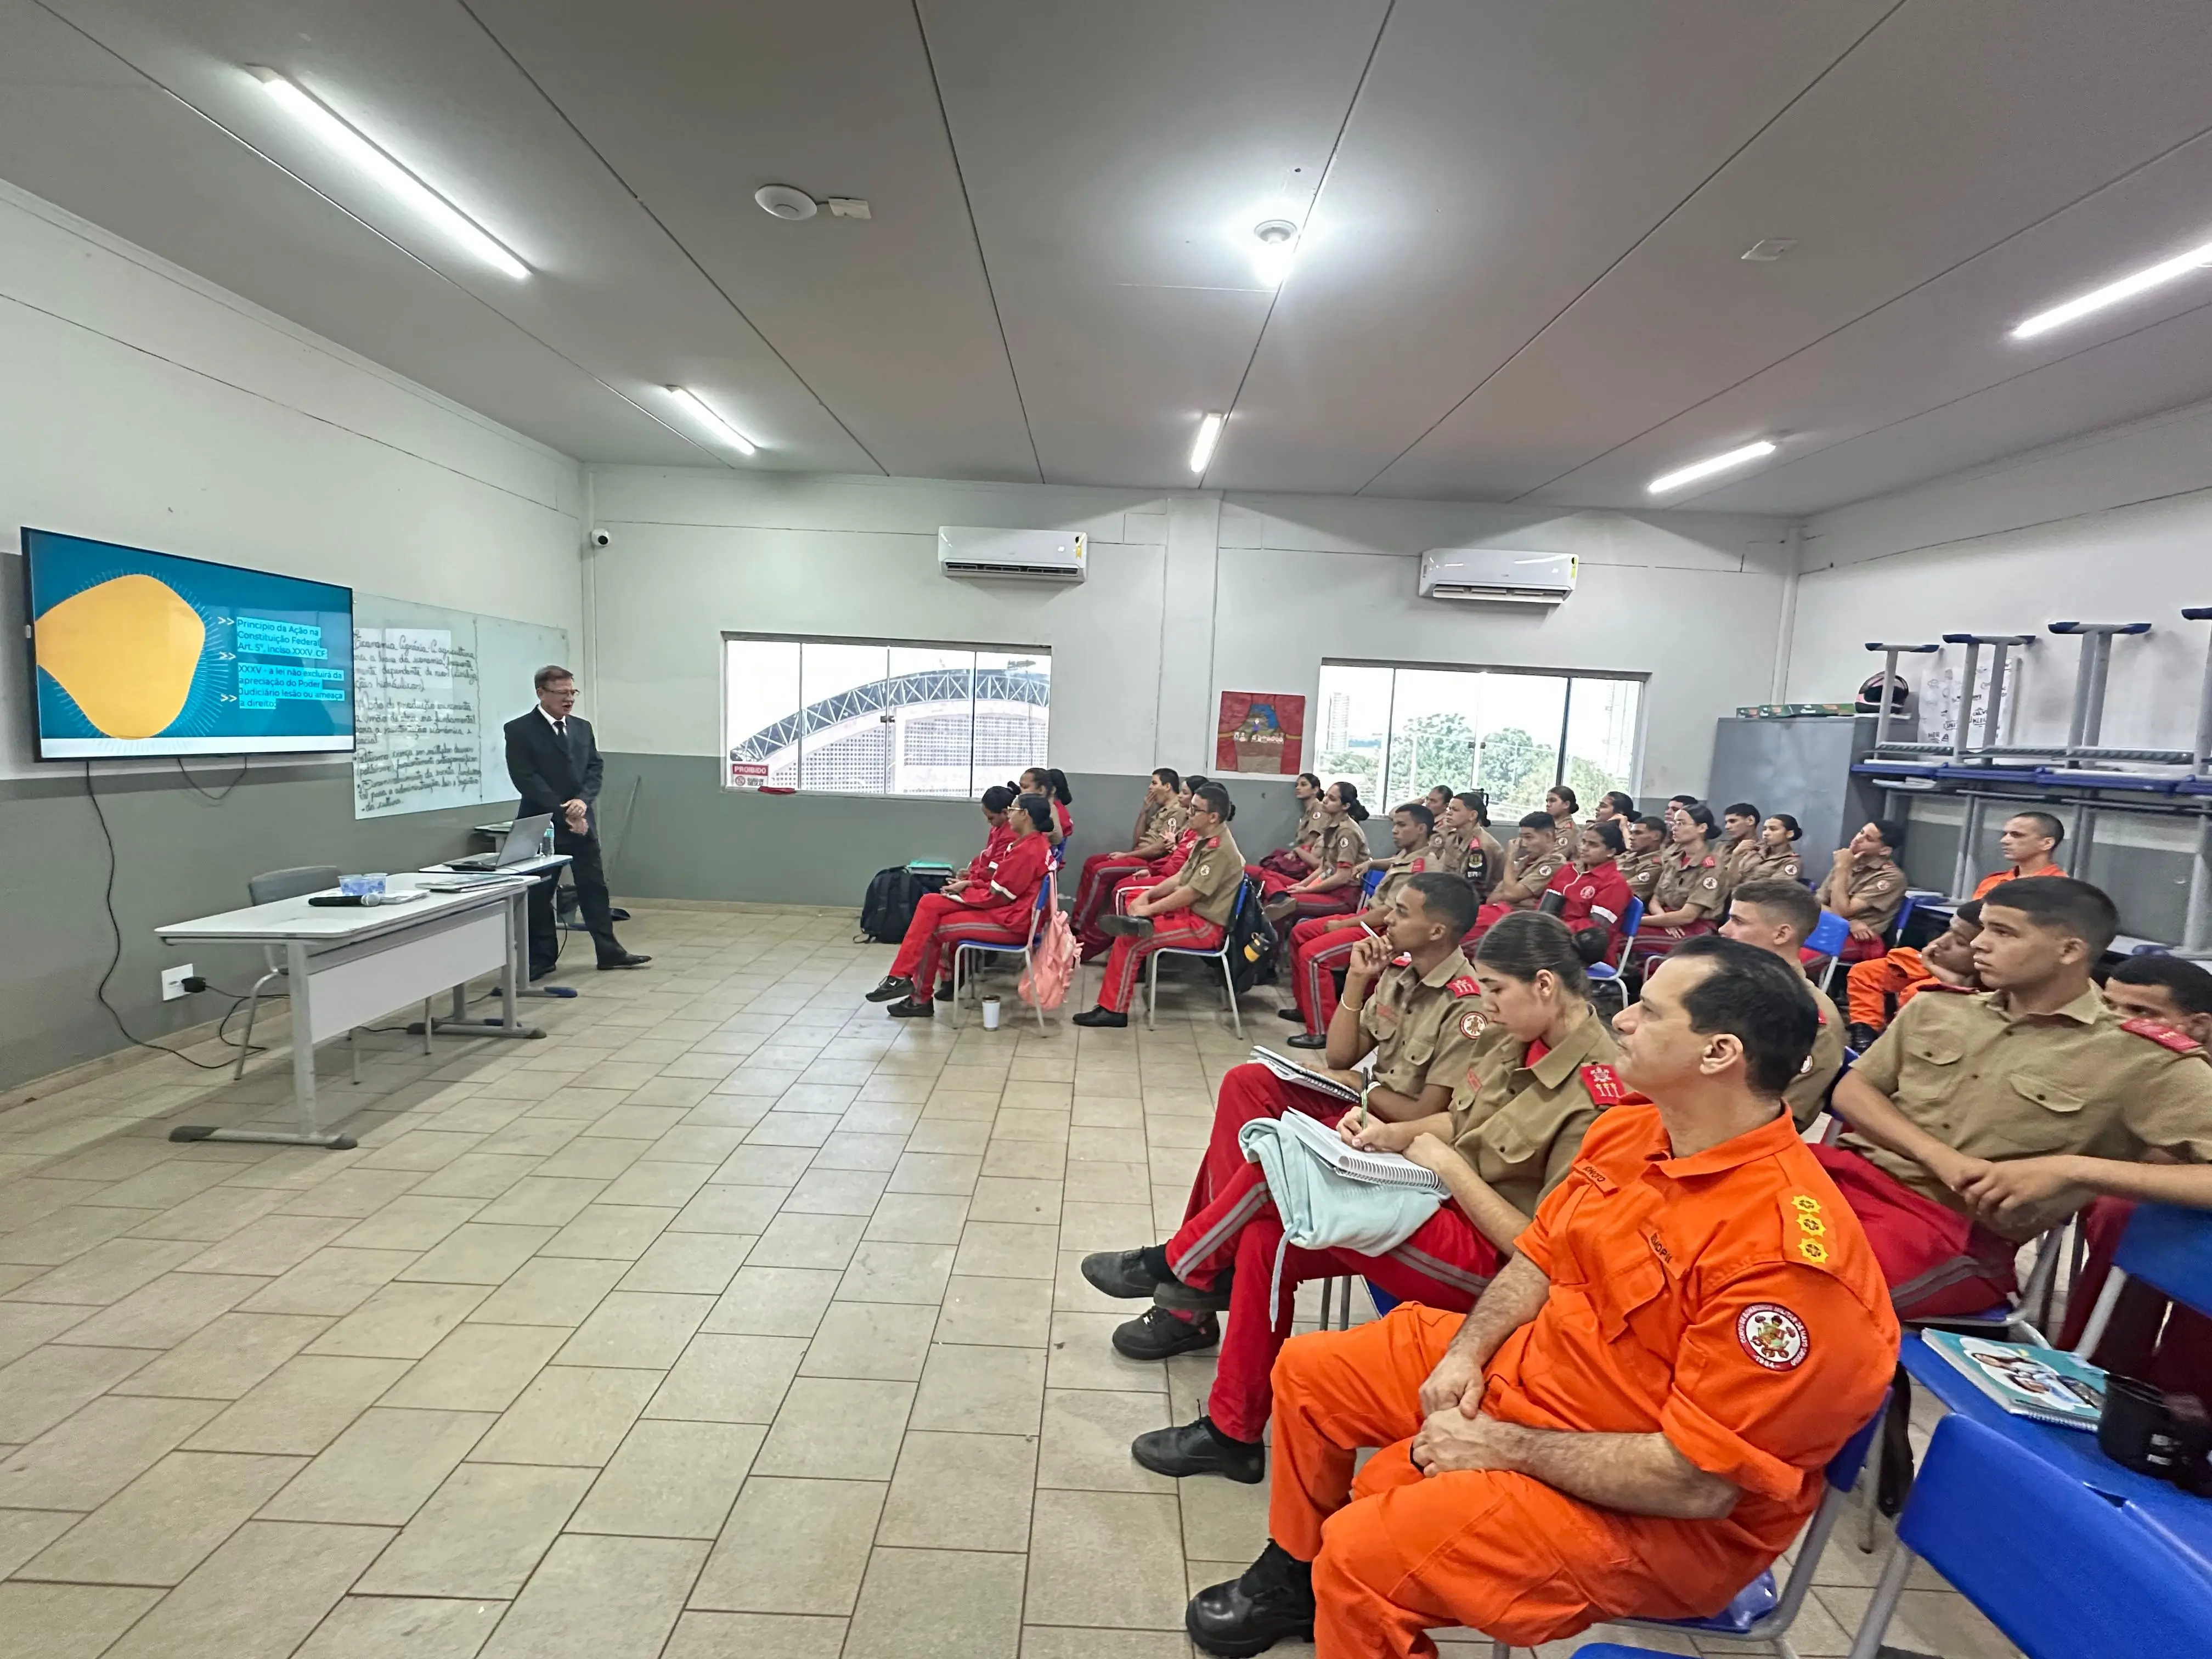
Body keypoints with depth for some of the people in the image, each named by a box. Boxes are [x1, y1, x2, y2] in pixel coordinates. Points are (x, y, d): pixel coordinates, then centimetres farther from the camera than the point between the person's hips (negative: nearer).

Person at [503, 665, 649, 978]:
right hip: (542, 823, -5)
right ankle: (541, 959, 15)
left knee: (595, 887, 8)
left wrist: (583, 800, -12)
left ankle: (609, 951, 15)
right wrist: (563, 813, -16)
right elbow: (526, 779, -13)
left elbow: (595, 767, 7)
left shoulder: (582, 727, 10)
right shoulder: (519, 730, -7)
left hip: (582, 821, 5)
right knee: (539, 894, 5)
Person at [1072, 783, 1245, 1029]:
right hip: (1191, 911, 10)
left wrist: (1149, 910, -17)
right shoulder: (1207, 841, 10)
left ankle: (1113, 1010, -11)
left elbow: (1190, 893, -23)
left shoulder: (1220, 849, -21)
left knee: (1129, 941, -17)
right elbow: (1181, 878, 13)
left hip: (1205, 925, -10)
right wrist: (1148, 895, 0)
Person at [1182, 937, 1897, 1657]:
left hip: (1655, 1514, -8)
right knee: (1308, 1369, 12)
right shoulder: (1628, 1129, -5)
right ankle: (1295, 1577, 35)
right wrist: (1466, 1351, -8)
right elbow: (1539, 1256, 8)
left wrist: (1501, 1449, -22)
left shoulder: (1784, 1253, -31)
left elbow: (1700, 1482, -28)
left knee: (1365, 1550, -26)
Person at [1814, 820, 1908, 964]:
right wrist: (1850, 923, -10)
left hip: (1861, 940, -7)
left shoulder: (1891, 877, -7)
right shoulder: (1848, 863, 14)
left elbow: (1841, 912, -14)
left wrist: (1842, 869, -10)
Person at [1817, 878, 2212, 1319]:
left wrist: (2073, 1170, -18)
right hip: (1854, 1171, 5)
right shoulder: (1934, 1009, 14)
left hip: (1960, 1233, -5)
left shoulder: (2142, 1058, 0)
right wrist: (1939, 1156, -7)